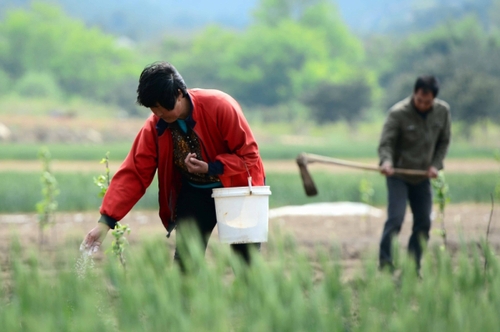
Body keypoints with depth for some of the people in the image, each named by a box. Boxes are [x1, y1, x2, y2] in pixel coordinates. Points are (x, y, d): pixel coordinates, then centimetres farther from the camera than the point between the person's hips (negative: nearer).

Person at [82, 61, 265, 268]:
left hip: (236, 187, -2)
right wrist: (106, 221, -25)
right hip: (194, 193, 2)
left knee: (248, 265, -1)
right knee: (184, 261, -10)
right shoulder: (155, 127, -16)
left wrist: (211, 168, -32)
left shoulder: (220, 107, -26)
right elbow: (133, 174, -17)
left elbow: (249, 154, -19)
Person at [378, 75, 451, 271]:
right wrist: (386, 161, -38)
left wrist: (436, 165, -4)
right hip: (398, 175, -5)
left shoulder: (443, 112, -3)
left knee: (423, 223, 4)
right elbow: (386, 143, -19)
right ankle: (385, 265, -11)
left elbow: (443, 142, 9)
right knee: (395, 218, -16)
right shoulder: (398, 113, -17)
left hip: (422, 177, 5)